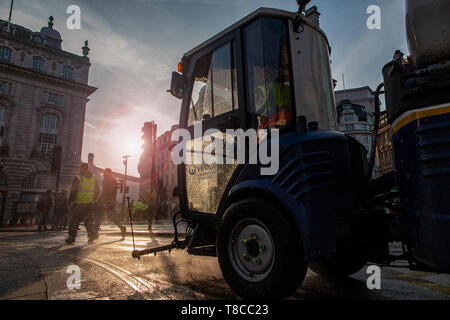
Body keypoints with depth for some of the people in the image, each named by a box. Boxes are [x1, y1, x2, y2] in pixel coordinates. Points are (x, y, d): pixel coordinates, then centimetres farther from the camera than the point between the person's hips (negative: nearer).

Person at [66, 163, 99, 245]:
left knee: (74, 222, 8)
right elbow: (97, 192, 10)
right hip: (89, 204, 4)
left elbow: (73, 191, -10)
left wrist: (70, 202, -2)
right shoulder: (94, 178, 6)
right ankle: (91, 238, 5)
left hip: (78, 204, -4)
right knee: (89, 221, 10)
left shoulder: (78, 178, -8)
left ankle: (71, 239, 12)